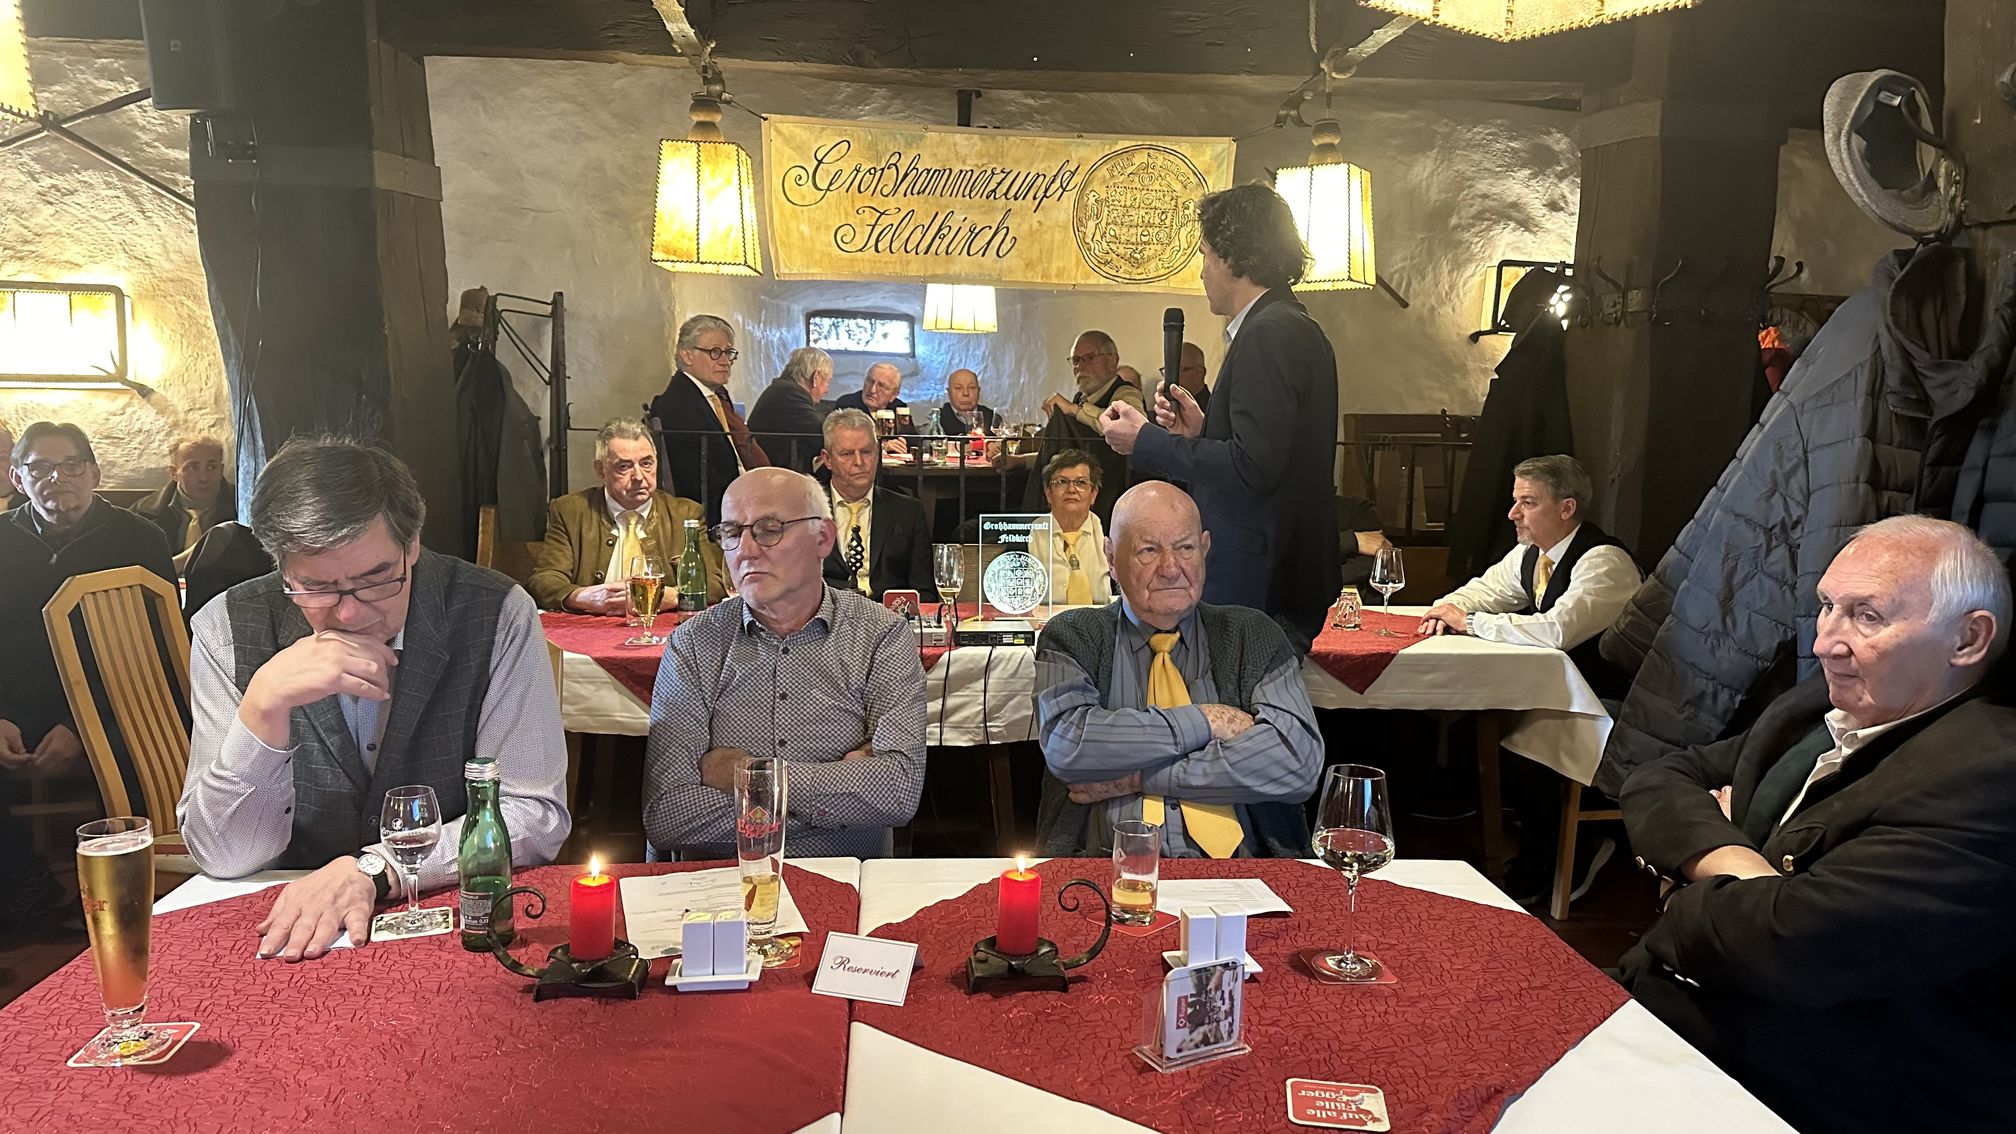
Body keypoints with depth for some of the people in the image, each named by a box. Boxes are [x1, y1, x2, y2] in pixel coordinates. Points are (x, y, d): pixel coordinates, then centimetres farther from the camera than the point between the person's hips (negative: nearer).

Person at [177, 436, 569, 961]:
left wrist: (372, 870, -20)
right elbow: (223, 857, -9)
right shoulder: (226, 630, -6)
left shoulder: (498, 615, -11)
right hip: (288, 927, 2)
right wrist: (266, 705, -23)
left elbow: (536, 817, -10)